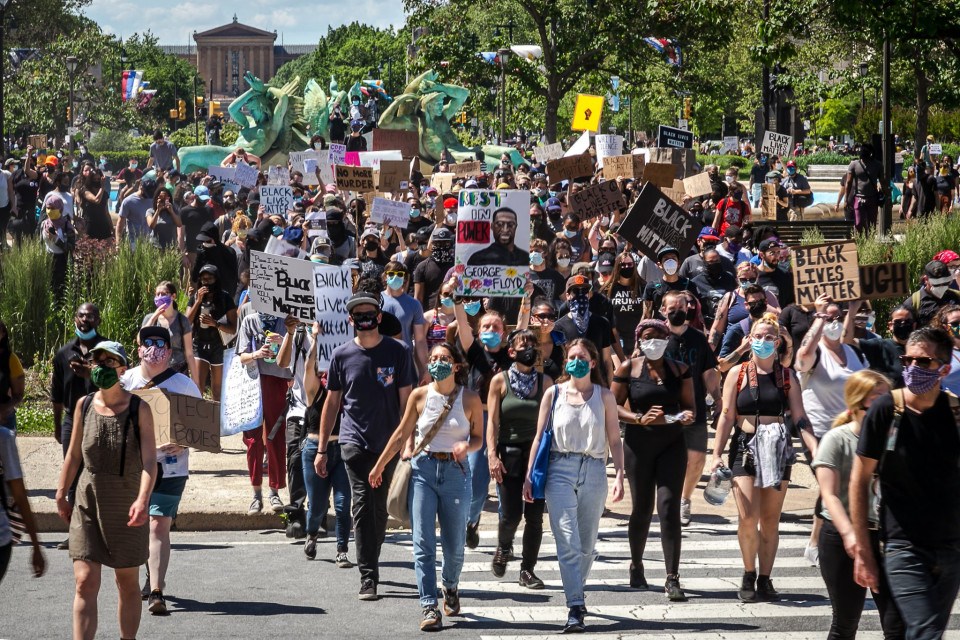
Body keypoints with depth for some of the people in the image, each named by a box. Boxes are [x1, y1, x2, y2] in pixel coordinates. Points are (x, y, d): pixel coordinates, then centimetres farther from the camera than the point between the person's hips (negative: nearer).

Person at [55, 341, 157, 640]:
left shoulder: (139, 409, -7)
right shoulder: (84, 405, 2)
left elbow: (149, 459, -15)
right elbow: (74, 454, 12)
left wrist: (143, 499, -28)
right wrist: (61, 494, 12)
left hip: (127, 506, -1)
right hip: (88, 504, 2)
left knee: (127, 582, 11)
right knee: (85, 582, -9)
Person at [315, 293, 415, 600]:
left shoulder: (398, 352, 1)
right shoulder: (342, 355, 4)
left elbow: (406, 400, 2)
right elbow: (332, 402, 10)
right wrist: (321, 449, 9)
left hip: (388, 442, 1)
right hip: (355, 440, -1)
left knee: (379, 509, 11)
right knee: (363, 505, -12)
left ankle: (371, 565, 28)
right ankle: (368, 578, -14)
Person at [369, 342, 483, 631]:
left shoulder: (470, 399, -1)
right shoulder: (419, 396, 0)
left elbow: (478, 437, 8)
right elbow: (402, 434, 9)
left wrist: (466, 446, -15)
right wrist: (379, 466, 13)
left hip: (455, 472, 0)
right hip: (423, 469, 0)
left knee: (454, 545, 8)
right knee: (423, 543, -8)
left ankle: (450, 587, 38)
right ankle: (429, 606, -9)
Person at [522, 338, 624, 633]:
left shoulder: (604, 397, 7)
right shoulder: (553, 394, 7)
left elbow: (615, 440, 6)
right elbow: (539, 436, 9)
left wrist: (619, 475, -5)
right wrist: (529, 475, 4)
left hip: (594, 472, 1)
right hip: (560, 470, -1)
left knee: (587, 545, 8)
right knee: (568, 542, -12)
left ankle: (576, 594, 28)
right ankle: (575, 608, -16)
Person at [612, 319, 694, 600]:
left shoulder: (680, 370, 8)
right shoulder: (628, 369, 1)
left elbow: (689, 406, 11)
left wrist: (687, 416, -12)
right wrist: (640, 418, -17)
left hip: (672, 443, 1)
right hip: (639, 444, 0)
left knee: (669, 507, -11)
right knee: (642, 507, 8)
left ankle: (672, 579, -14)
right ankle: (636, 566, 33)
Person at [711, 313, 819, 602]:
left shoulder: (786, 377, 7)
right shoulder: (737, 374, 4)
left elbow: (800, 418, 4)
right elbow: (726, 416, 3)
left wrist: (816, 451, -8)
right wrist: (716, 455, -3)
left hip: (778, 449, 2)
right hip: (745, 447, -1)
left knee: (771, 519, 3)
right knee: (748, 516, -12)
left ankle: (765, 580, 10)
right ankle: (749, 576, 6)